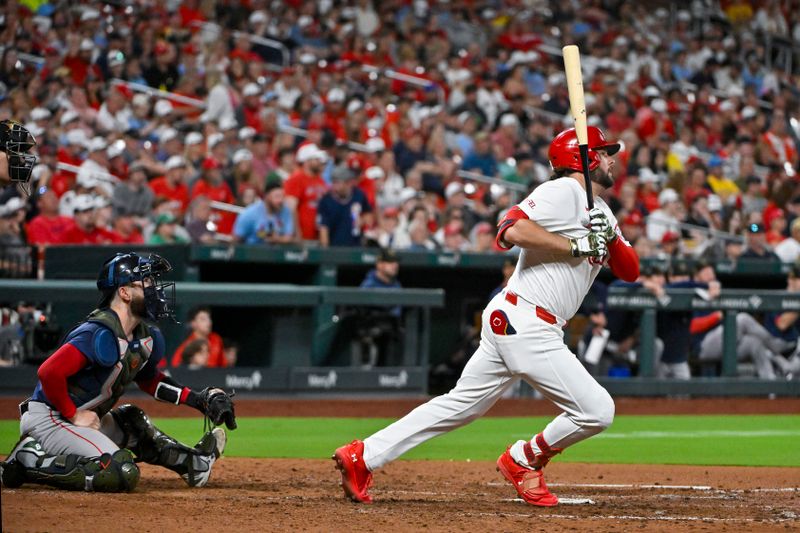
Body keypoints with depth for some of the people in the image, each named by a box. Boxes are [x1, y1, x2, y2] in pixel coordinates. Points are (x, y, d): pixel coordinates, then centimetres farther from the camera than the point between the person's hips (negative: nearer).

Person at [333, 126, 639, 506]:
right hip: (524, 322, -10)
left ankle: (362, 456, 13)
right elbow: (512, 230, -24)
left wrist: (610, 238, -5)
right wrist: (577, 245, -20)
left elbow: (630, 271, 15)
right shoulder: (564, 191, -10)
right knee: (597, 410, -10)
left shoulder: (601, 213, 20)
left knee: (460, 405, 12)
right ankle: (525, 460, 9)